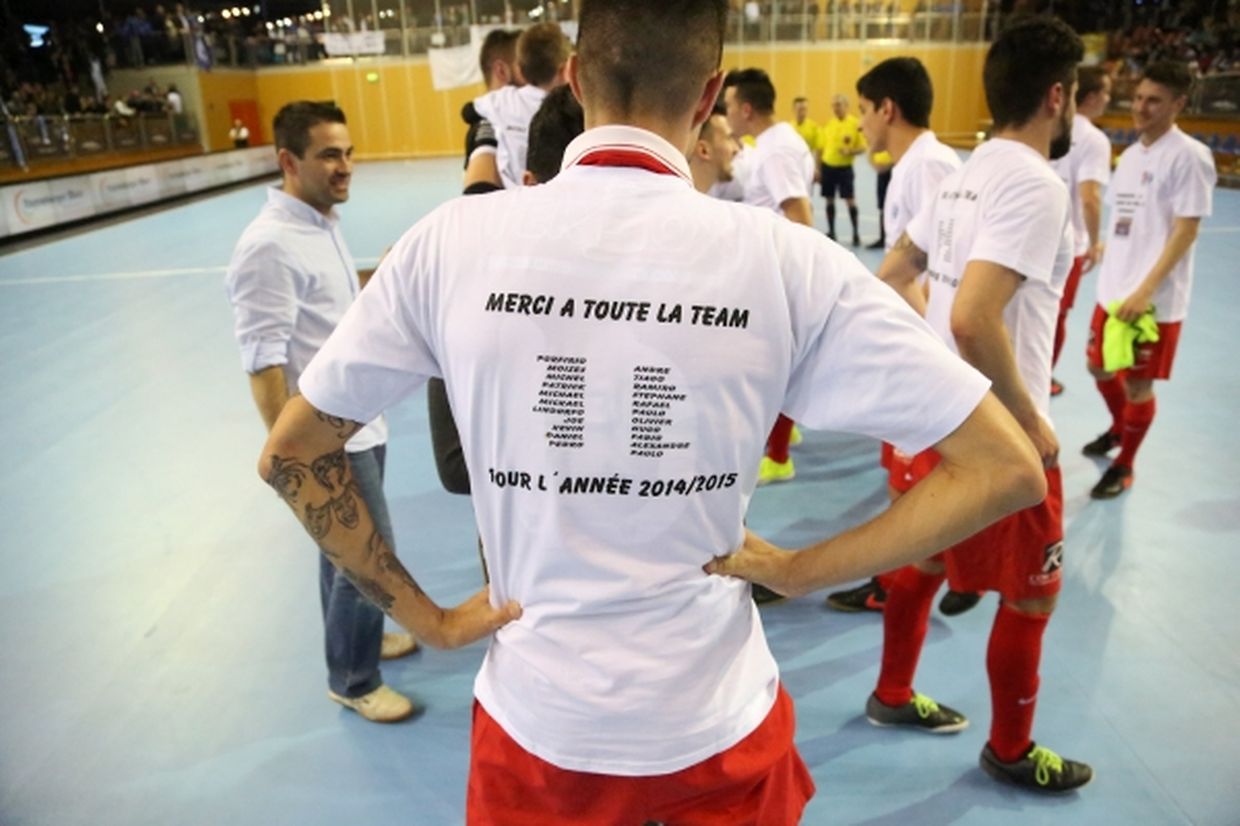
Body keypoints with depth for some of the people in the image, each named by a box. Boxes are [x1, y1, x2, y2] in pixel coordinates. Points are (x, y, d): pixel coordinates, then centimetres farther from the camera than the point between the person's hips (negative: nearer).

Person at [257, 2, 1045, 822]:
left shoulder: (453, 239, -14)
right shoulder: (784, 256, -16)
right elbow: (1006, 470, -11)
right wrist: (803, 570, -7)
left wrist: (427, 618, -1)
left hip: (535, 719, 0)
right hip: (719, 722, 1)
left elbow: (291, 456, -4)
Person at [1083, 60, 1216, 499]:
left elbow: (1186, 230, -16)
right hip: (1113, 289, 7)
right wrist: (1111, 275, 13)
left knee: (1138, 385, 3)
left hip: (1155, 300, -7)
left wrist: (1146, 290, -22)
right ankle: (1118, 428, 46)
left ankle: (1124, 465, 21)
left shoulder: (1189, 155, -12)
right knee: (1099, 366, 19)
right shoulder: (1130, 154, 10)